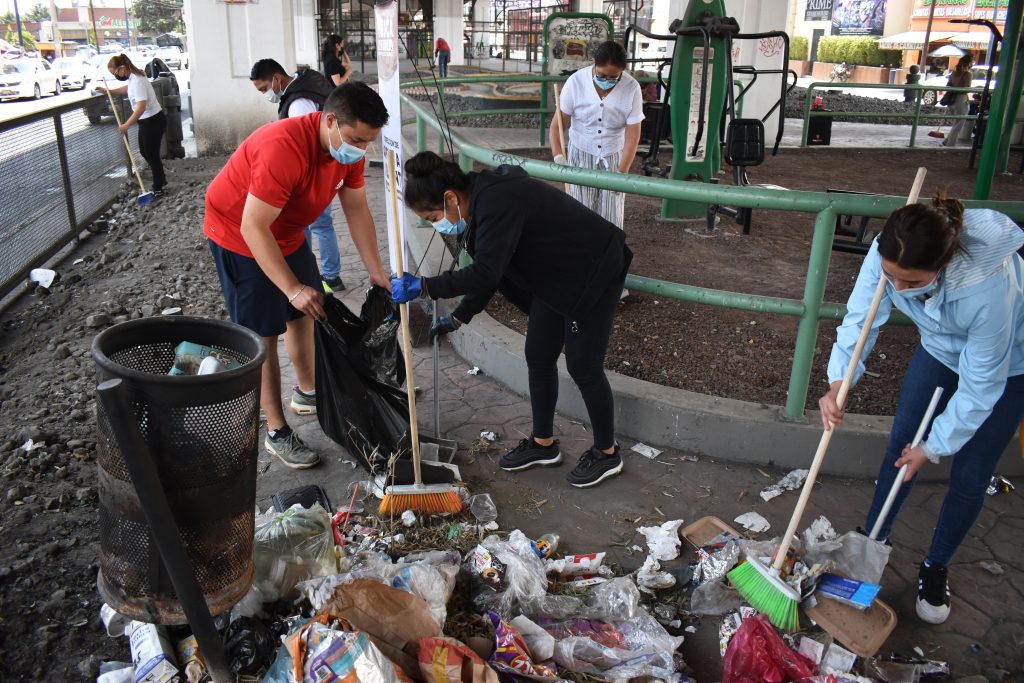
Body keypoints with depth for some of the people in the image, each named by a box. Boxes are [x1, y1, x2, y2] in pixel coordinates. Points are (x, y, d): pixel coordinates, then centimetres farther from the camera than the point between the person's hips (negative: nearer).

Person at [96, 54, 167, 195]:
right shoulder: (132, 77, 6)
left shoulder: (137, 80, -24)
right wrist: (108, 90, 32)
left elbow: (141, 107, -33)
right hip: (146, 121, 10)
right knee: (144, 151, 20)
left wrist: (126, 125, -30)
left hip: (153, 121, -10)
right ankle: (160, 180, 32)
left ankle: (158, 188, 12)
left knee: (152, 154, -1)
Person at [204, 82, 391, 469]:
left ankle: (306, 393, 38)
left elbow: (357, 211, -4)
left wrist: (376, 273, -7)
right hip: (238, 235, -8)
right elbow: (253, 227, -35)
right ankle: (276, 432, 5)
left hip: (287, 232, 8)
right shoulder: (284, 148, -38)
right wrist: (293, 288, -36)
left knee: (302, 314, 16)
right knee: (263, 333, -5)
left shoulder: (350, 147, -13)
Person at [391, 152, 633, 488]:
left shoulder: (498, 202, -30)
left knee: (583, 366, 0)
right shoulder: (482, 199, 1)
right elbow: (488, 272, 9)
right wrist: (458, 318, 9)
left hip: (593, 273, -10)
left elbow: (484, 274, -36)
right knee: (538, 357, 12)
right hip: (557, 276, 10)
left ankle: (607, 453, 21)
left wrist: (423, 286, -29)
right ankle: (543, 443, 29)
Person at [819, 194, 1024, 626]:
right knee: (902, 442, 11)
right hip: (941, 347, 4)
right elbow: (860, 317, -20)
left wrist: (935, 447, -20)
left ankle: (936, 567, 26)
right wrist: (837, 384, -35)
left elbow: (980, 385, -31)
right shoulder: (889, 254, -33)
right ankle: (873, 540, 31)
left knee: (970, 477, 3)